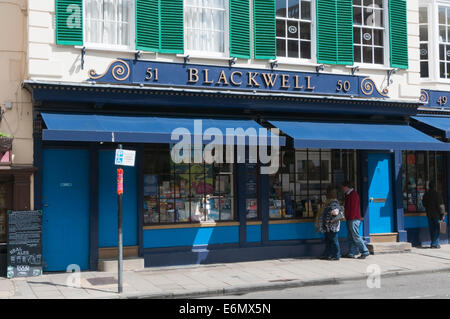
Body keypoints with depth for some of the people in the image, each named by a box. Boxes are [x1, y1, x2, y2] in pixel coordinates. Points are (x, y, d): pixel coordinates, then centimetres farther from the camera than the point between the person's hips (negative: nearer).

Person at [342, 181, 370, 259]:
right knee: (351, 237, 10)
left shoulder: (353, 194, -13)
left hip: (353, 219, -10)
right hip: (350, 220, 10)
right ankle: (351, 253, 13)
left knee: (356, 236, -10)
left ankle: (365, 252, -7)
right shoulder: (349, 195, 19)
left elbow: (354, 208, -19)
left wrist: (351, 218, -20)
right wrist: (347, 218, 19)